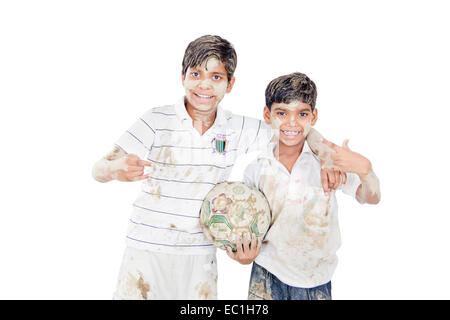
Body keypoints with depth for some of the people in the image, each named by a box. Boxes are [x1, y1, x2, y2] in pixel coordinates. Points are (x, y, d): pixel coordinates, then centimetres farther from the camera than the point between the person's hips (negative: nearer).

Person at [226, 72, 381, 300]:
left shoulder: (327, 156, -10)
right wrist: (244, 255, -14)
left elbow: (371, 198, -13)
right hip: (267, 275, 1)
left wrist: (364, 168, -33)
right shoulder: (257, 167, -6)